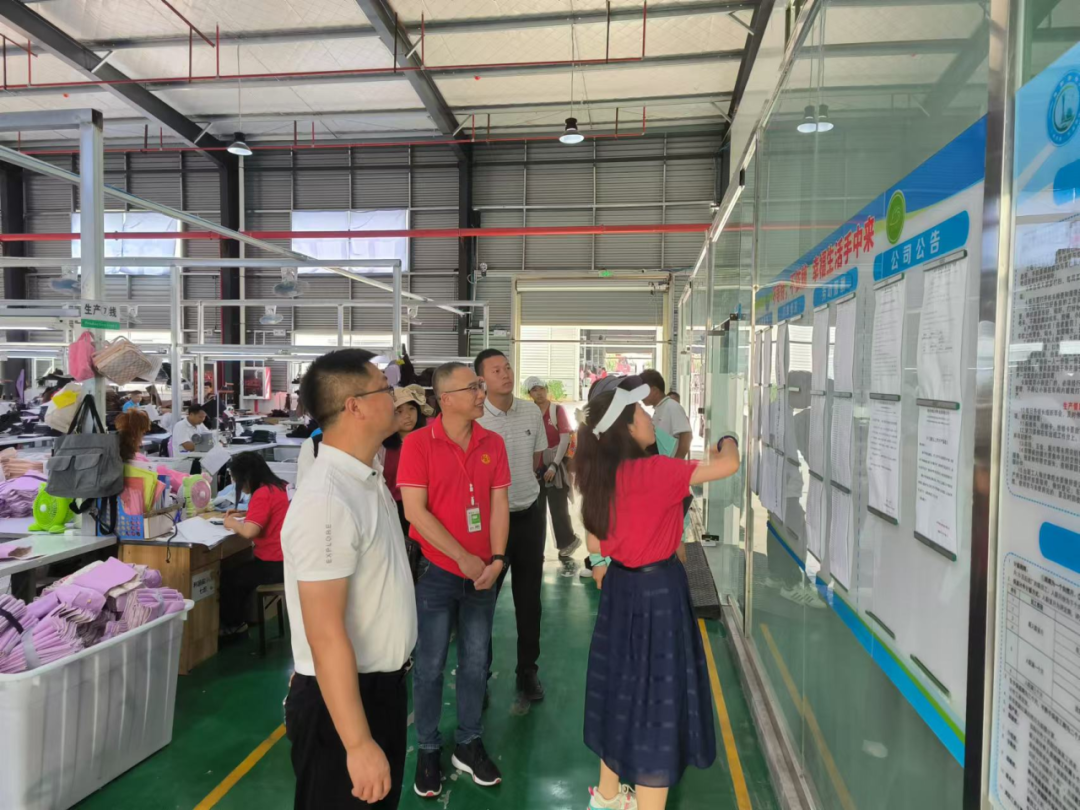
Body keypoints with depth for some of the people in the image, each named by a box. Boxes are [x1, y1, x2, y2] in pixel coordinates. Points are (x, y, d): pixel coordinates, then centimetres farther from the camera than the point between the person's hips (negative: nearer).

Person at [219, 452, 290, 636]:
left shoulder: (262, 494, -21)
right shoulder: (278, 486, 7)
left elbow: (249, 531, -29)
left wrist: (232, 523, -9)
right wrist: (244, 514, 15)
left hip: (275, 564, -9)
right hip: (287, 559, 9)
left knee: (228, 577, 8)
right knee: (240, 571, 24)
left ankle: (231, 624, 27)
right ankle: (236, 620, 32)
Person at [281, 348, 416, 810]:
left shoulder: (368, 477, 2)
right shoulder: (327, 502, -28)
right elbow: (325, 636, -28)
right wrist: (358, 744, -25)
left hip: (384, 683, 9)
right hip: (341, 697, -9)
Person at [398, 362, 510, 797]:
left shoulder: (493, 443, 1)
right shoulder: (418, 443, -11)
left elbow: (499, 503, 1)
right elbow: (415, 510, -15)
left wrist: (495, 559, -11)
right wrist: (464, 558, -14)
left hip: (483, 572, 4)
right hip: (436, 571, -3)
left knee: (475, 662, 14)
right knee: (430, 665, 9)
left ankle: (469, 744, 32)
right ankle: (428, 750, 28)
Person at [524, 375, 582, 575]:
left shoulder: (557, 410, -3)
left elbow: (565, 439, -7)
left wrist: (554, 466, -12)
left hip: (555, 465, -3)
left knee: (559, 511, -4)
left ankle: (566, 555, 4)